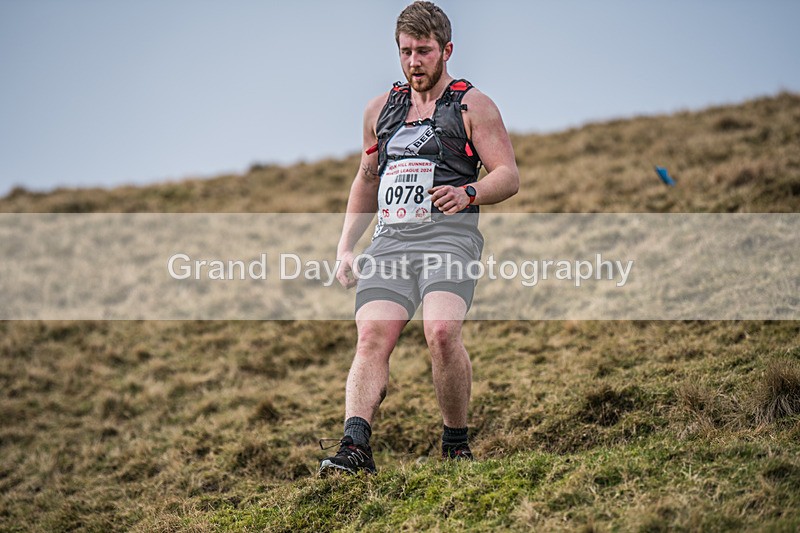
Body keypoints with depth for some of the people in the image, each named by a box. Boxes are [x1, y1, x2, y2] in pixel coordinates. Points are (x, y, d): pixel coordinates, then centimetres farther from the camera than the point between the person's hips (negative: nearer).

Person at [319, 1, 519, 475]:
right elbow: (366, 179, 31)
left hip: (449, 235, -4)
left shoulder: (473, 105, 8)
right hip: (390, 238, 5)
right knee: (372, 337, -15)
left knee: (442, 332, -25)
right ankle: (355, 446, -24)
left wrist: (467, 193, -19)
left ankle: (457, 442, -8)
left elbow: (509, 176, 2)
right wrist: (346, 247, 22)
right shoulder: (381, 109, 23)